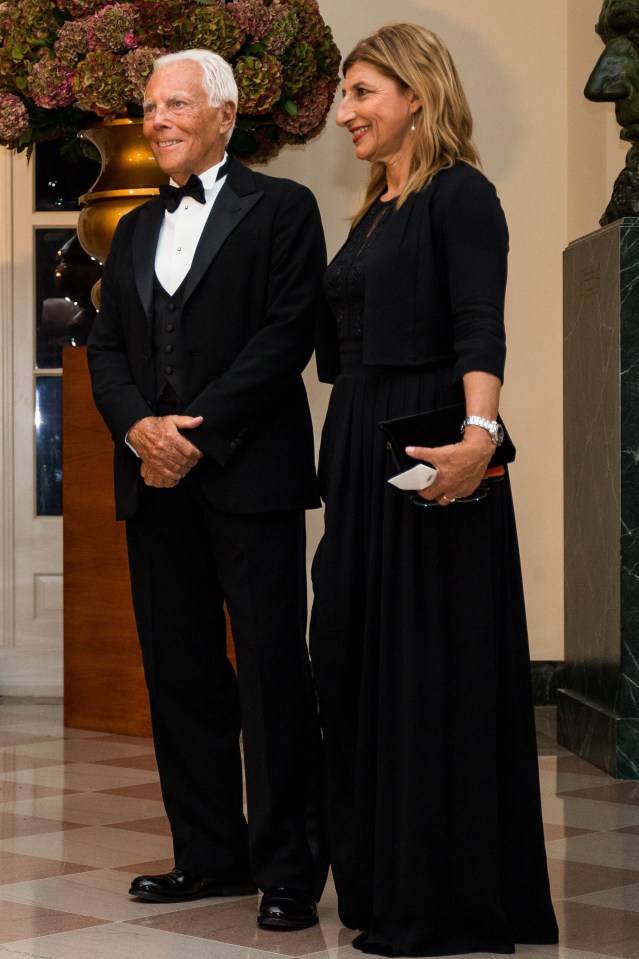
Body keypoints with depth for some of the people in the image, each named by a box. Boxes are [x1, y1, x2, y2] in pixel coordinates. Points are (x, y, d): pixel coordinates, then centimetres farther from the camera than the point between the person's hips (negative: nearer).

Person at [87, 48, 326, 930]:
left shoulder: (281, 208, 2)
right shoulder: (135, 231, 20)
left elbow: (287, 334, -8)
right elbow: (106, 351, 15)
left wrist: (199, 433, -14)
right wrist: (139, 427, -6)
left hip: (248, 475, -6)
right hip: (157, 483, 6)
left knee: (273, 675, -4)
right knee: (180, 674, 8)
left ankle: (290, 871, 2)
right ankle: (211, 855, 17)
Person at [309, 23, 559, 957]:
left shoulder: (459, 195, -8)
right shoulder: (374, 213, 17)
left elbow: (481, 331, -21)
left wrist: (479, 433, -36)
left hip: (429, 455, -9)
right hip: (360, 454, 9)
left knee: (434, 666, -4)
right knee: (357, 659, 11)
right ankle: (386, 879, 22)